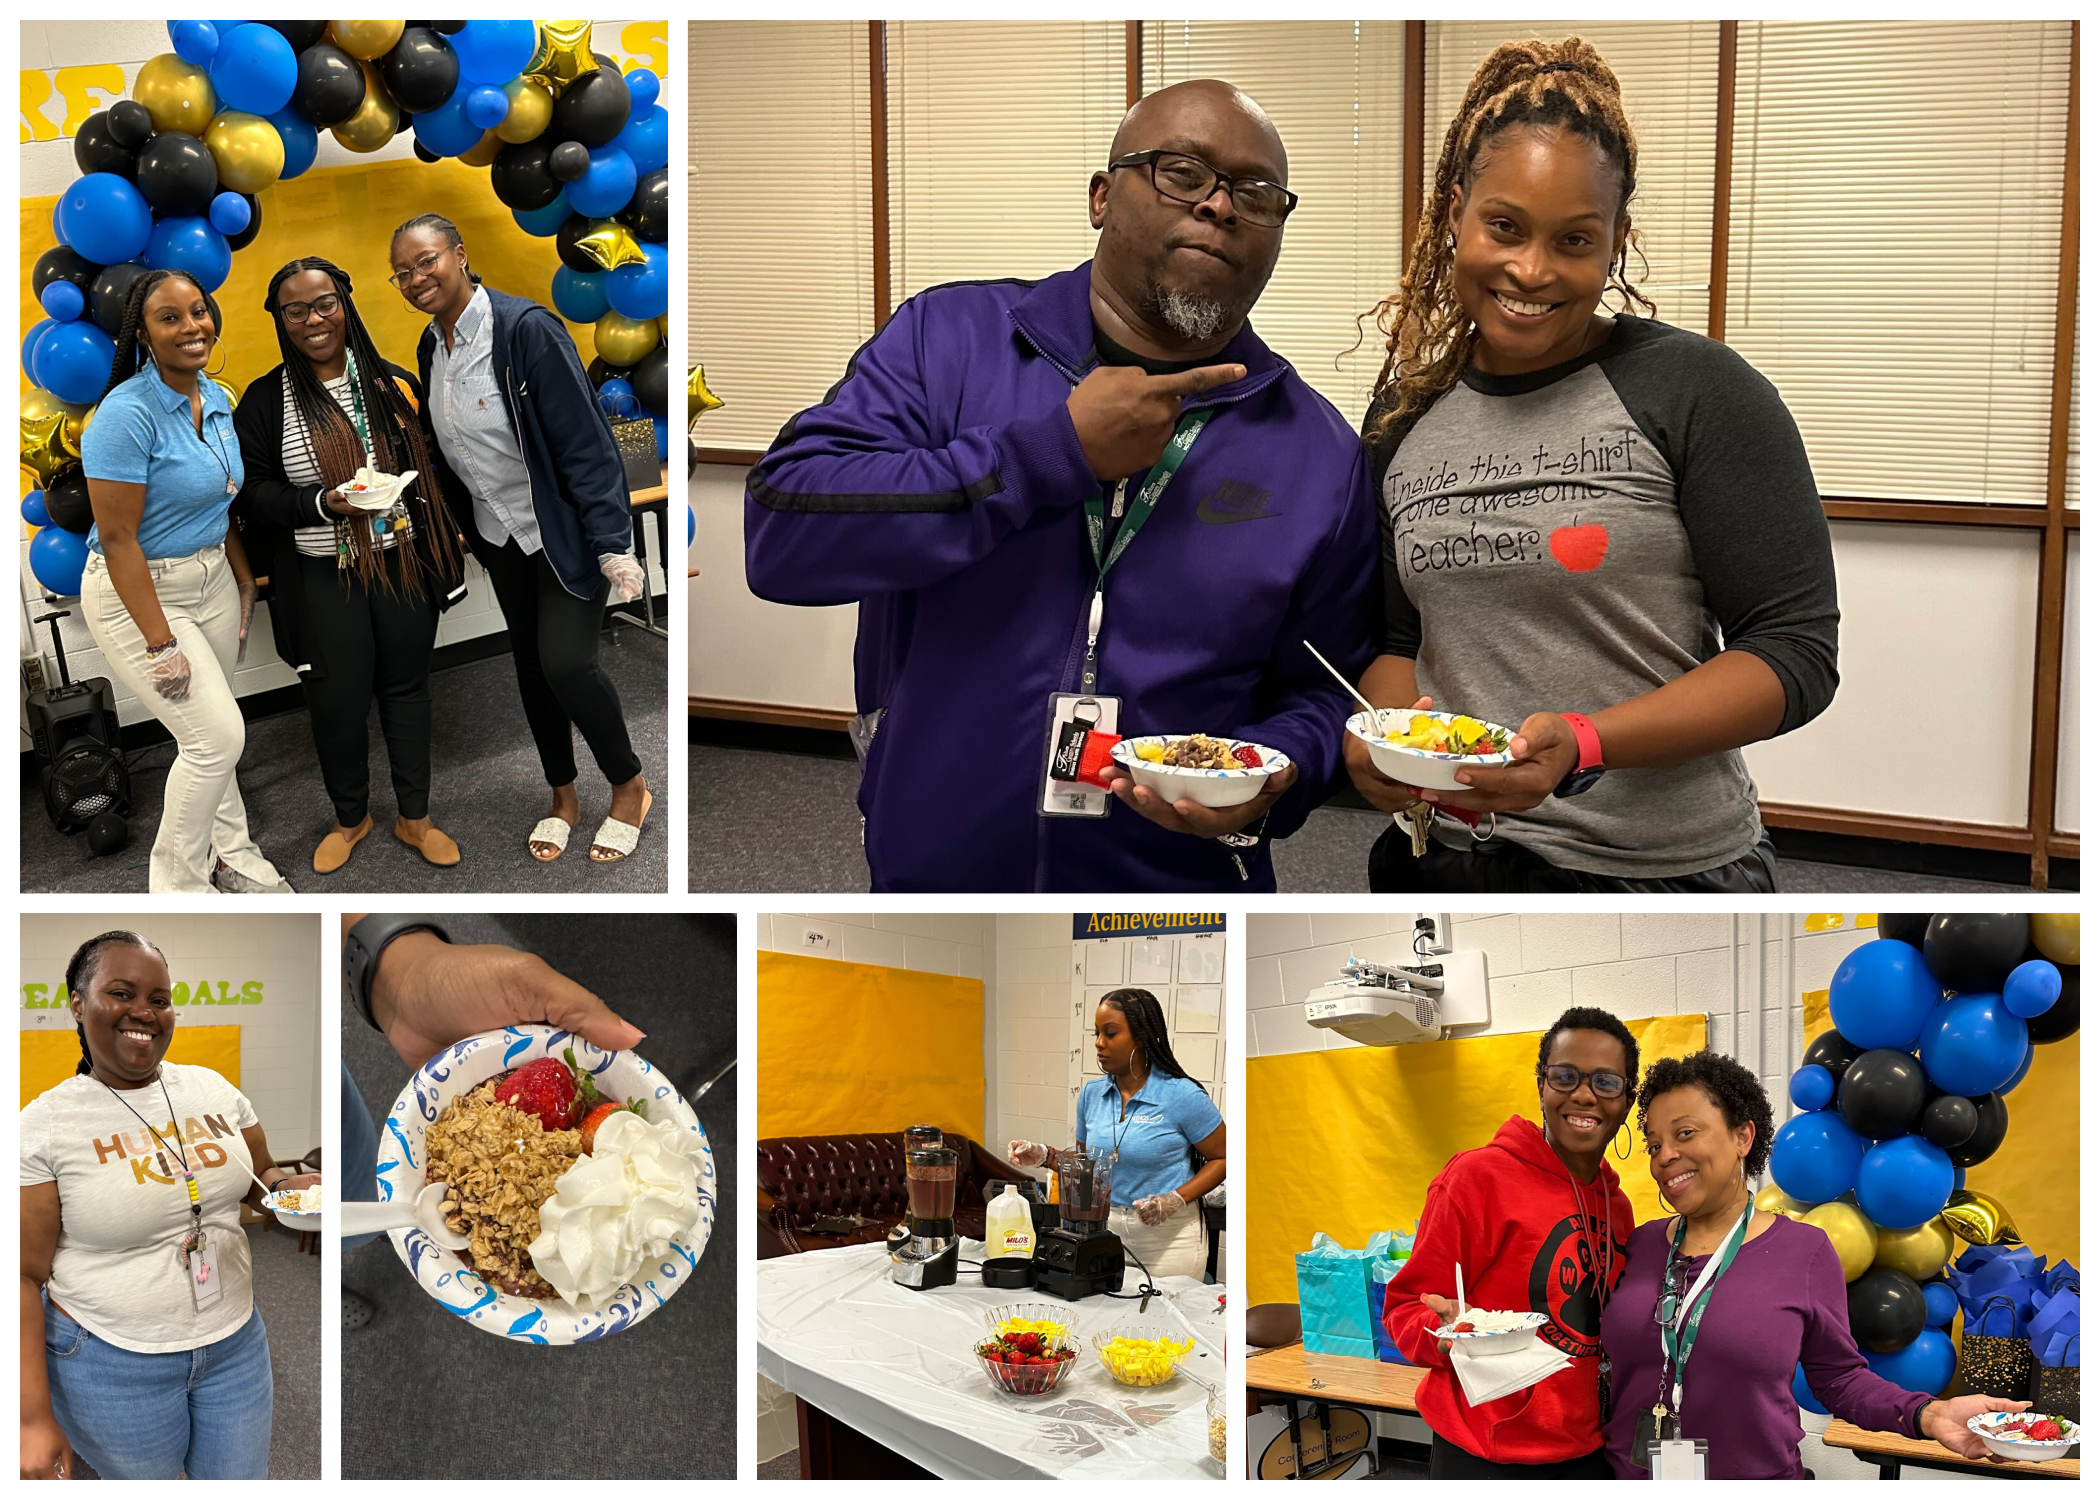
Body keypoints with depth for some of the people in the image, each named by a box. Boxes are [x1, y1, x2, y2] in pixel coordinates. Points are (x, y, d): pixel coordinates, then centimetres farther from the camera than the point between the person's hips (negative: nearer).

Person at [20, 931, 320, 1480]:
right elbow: (26, 1276, -12)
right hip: (113, 1363, -4)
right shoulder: (45, 1126, -12)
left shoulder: (213, 1088, 1)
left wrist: (290, 1185, -12)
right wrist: (35, 1417, -15)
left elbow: (262, 1177, 14)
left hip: (235, 1343, 4)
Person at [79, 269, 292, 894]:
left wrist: (246, 584, 14)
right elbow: (118, 539, -22)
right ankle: (177, 882, 9)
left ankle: (229, 854, 32)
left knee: (213, 732, 13)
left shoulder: (216, 399, 3)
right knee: (217, 733, -9)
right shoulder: (127, 415, -22)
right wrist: (161, 643, -22)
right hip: (137, 592, -7)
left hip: (210, 579, 7)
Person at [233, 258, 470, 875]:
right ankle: (350, 817, 28)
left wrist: (445, 545, 6)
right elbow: (253, 494, -4)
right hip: (323, 577, -2)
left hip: (402, 564, 2)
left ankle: (415, 818, 26)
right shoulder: (264, 401, -4)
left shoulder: (394, 385, 1)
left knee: (407, 688, 12)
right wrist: (322, 505, -20)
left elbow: (432, 468, 9)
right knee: (337, 702, 5)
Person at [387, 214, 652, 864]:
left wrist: (612, 543, -26)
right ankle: (563, 798, 29)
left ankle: (630, 788, 7)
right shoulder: (430, 347, 2)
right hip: (499, 532, 7)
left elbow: (584, 439, -23)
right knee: (529, 661, 13)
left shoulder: (525, 328, -22)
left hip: (566, 528, -7)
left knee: (565, 660, -16)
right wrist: (467, 533, 12)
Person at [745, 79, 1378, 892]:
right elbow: (781, 532, -17)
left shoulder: (1319, 455, -1)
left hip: (1186, 880, 1)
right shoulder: (951, 338, -5)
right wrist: (1055, 452, -21)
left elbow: (1321, 693, 5)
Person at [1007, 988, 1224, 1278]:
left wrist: (1177, 1199, -18)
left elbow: (1223, 1158, -7)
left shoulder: (1182, 1096, -11)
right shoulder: (1092, 1094, 5)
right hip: (1107, 1229, 4)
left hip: (1168, 1238, -4)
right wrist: (1046, 1156, 0)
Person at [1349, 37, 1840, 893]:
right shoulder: (1405, 413, 5)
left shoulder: (1695, 392, -10)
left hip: (1664, 871, -4)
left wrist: (1585, 743, -25)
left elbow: (1797, 653, -13)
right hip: (1441, 853, 4)